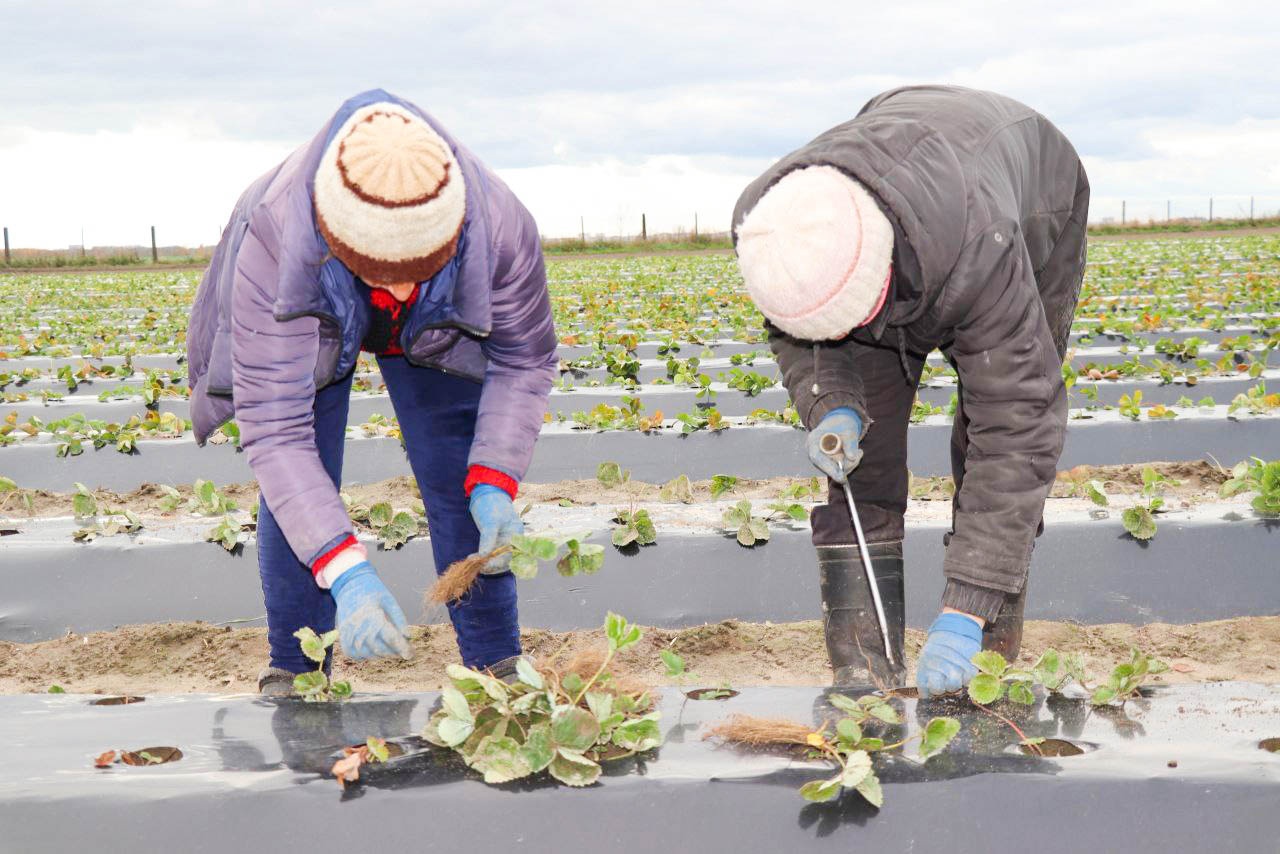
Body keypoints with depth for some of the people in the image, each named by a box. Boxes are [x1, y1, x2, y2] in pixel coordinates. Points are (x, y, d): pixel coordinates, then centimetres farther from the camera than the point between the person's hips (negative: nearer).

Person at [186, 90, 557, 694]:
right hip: (310, 324, -1)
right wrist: (346, 571, -54)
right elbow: (275, 427, -45)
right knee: (295, 497, -8)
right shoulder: (272, 244, -47)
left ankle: (497, 666, 11)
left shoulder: (500, 229, -41)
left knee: (462, 486, -5)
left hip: (440, 331, 1)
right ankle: (295, 676, 10)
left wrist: (495, 483, -34)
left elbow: (524, 361, -20)